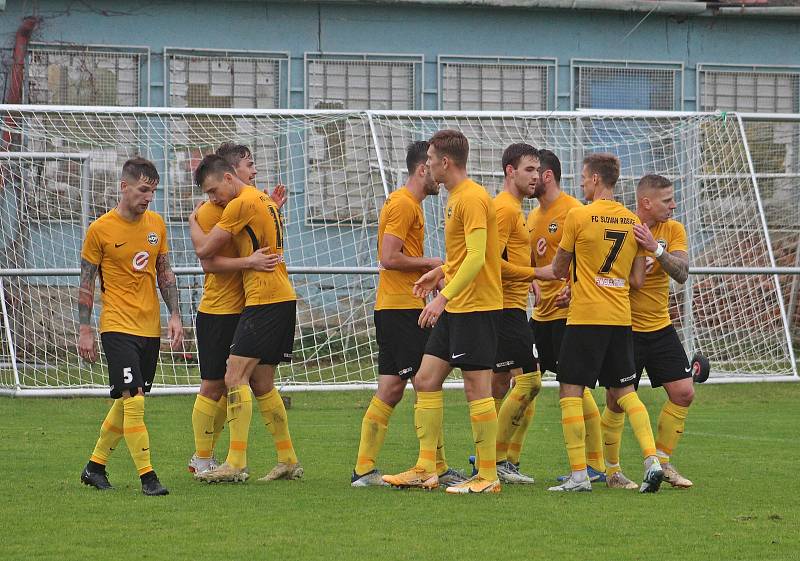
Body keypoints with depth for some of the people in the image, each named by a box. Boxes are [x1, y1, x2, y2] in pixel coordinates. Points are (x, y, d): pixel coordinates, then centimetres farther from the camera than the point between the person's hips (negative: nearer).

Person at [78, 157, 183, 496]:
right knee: (133, 400, -15)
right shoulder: (100, 230, -7)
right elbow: (86, 282, -2)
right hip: (118, 326, -6)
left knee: (126, 402, 12)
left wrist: (174, 315, 7)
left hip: (150, 328, 6)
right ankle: (147, 477, -13)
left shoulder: (156, 224, 8)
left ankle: (95, 467, 25)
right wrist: (85, 331, -5)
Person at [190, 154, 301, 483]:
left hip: (265, 301, -10)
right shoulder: (264, 200, 17)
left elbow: (204, 249, -8)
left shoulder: (241, 204, -12)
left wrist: (193, 221, 9)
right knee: (261, 383, 14)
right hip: (282, 297, 10)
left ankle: (236, 463, -17)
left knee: (235, 377, -12)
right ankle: (288, 461, 18)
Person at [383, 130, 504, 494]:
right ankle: (425, 469, 13)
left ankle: (488, 476, 0)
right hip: (455, 310, 10)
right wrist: (442, 272, 19)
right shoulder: (455, 198, 16)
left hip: (476, 307, -10)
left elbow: (476, 258, -23)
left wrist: (444, 297, -26)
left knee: (476, 388, -6)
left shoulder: (472, 198, -16)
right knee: (426, 380, 9)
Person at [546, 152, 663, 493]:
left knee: (570, 393, -1)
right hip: (621, 320, 6)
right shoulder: (633, 222, 8)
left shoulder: (578, 216, -8)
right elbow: (637, 280, 10)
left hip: (585, 318, -6)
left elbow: (559, 270, 2)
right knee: (623, 393, 13)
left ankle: (579, 475, -6)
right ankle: (651, 459, -2)